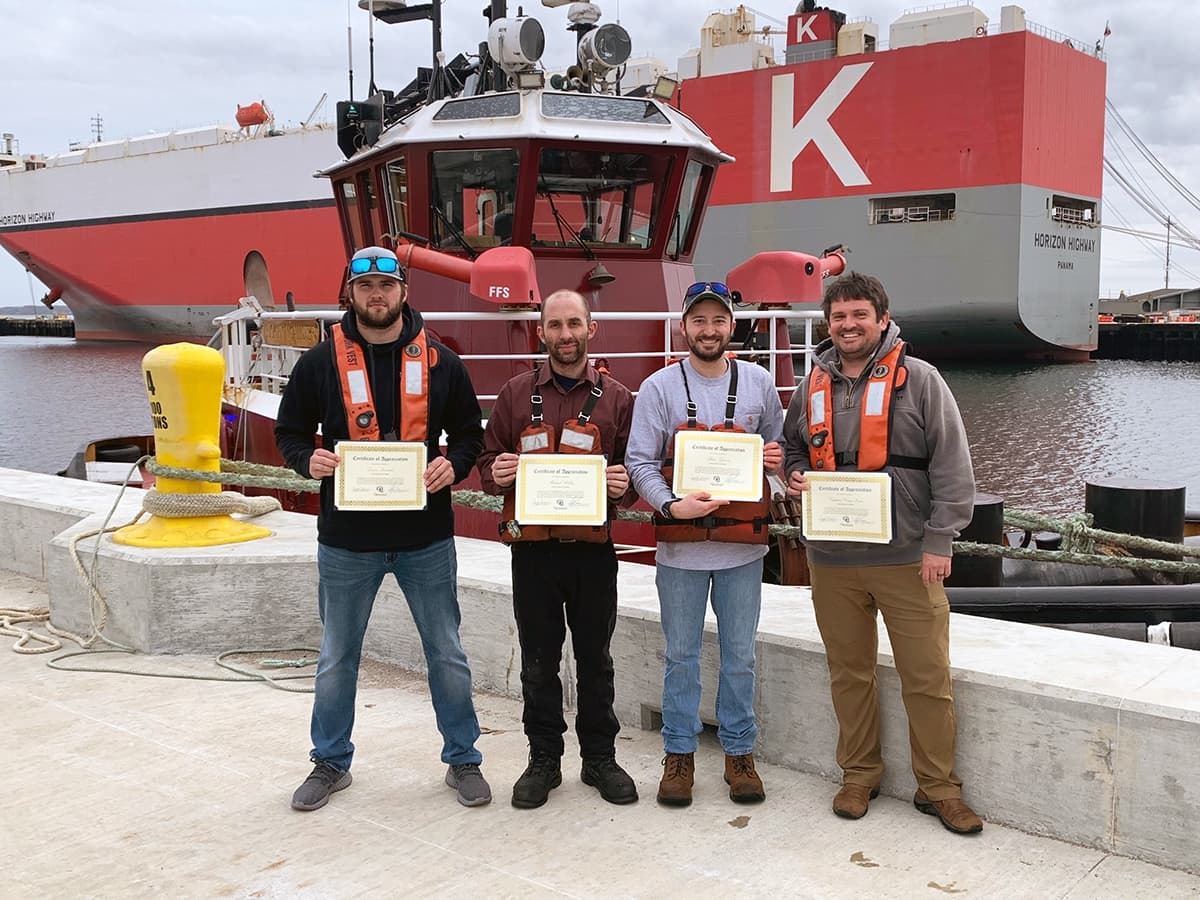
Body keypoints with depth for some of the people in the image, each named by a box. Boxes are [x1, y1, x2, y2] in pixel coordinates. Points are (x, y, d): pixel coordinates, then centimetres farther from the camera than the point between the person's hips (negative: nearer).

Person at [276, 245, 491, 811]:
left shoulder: (439, 363, 1)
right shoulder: (320, 363, 0)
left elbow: (469, 433, 9)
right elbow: (289, 432, 7)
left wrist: (452, 464, -11)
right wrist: (308, 460, -14)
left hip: (426, 536, 0)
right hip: (347, 538, 0)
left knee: (446, 653, 10)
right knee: (337, 658, 13)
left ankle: (462, 759, 26)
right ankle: (331, 763, 31)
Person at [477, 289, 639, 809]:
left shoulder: (617, 399, 5)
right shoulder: (517, 394, 6)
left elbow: (636, 470, 7)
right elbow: (488, 463, 8)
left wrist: (624, 487, -15)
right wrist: (496, 474, -14)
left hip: (593, 551, 0)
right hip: (534, 549, 0)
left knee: (595, 658, 10)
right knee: (538, 662, 9)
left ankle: (600, 757, 24)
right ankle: (544, 760, 22)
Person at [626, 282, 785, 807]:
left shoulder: (758, 383, 5)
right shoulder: (659, 387, -2)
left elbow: (778, 445, 17)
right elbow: (640, 463, -4)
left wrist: (776, 458, -7)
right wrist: (671, 505, -21)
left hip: (743, 545, 2)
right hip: (680, 546, -1)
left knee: (739, 655, 10)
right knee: (681, 655, 9)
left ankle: (739, 753, 25)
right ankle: (679, 754, 23)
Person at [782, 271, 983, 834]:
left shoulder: (918, 380, -4)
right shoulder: (813, 386, 10)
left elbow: (952, 465, -6)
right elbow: (793, 445, 25)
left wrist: (939, 540, -11)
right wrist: (795, 476, 2)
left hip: (907, 559, -4)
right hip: (832, 561, 4)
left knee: (928, 678, 2)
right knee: (849, 673, 13)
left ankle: (938, 787, 17)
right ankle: (859, 775, 29)